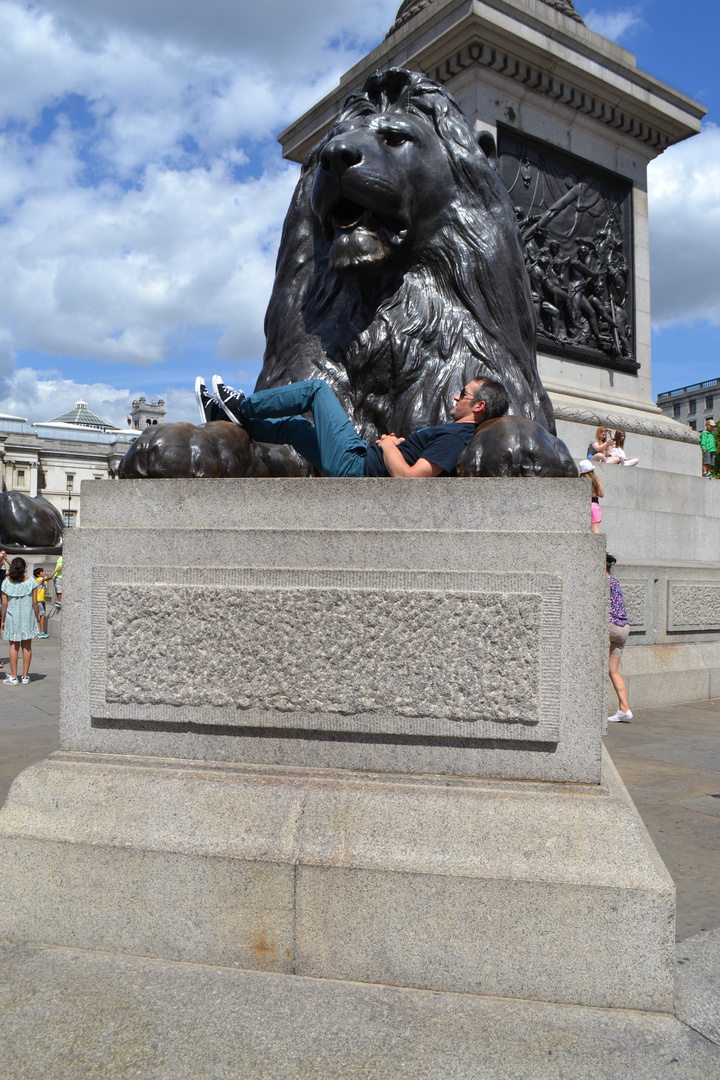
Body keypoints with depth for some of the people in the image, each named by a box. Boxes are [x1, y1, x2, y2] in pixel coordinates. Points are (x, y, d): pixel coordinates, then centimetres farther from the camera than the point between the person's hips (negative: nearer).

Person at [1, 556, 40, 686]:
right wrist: (36, 617, 7)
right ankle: (25, 676, 12)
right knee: (27, 646, 8)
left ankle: (13, 677, 7)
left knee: (14, 646, 6)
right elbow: (34, 602, -5)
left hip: (12, 617, 0)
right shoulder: (31, 581, -6)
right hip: (28, 617, 0)